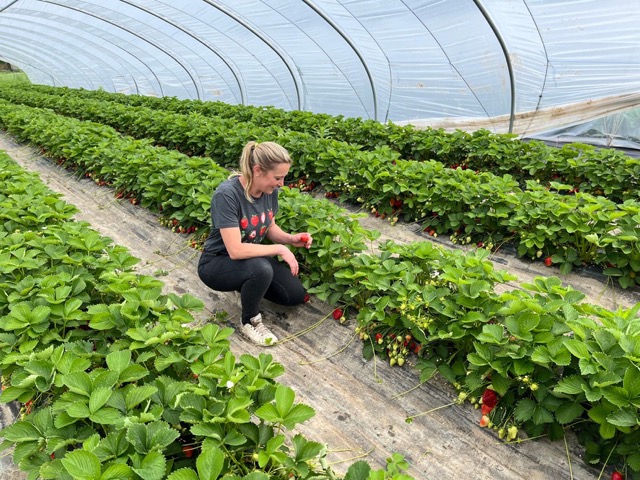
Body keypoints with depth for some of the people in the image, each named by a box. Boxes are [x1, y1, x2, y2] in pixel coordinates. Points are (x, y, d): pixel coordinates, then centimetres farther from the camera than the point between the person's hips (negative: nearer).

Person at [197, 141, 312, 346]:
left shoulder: (269, 190, -11)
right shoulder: (227, 194, -32)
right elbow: (235, 250, -35)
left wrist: (291, 238, -15)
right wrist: (280, 249, -28)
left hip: (253, 258, 7)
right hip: (216, 263, -6)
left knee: (296, 295, -5)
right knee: (260, 269, -37)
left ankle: (247, 285, 20)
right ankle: (250, 322, -8)